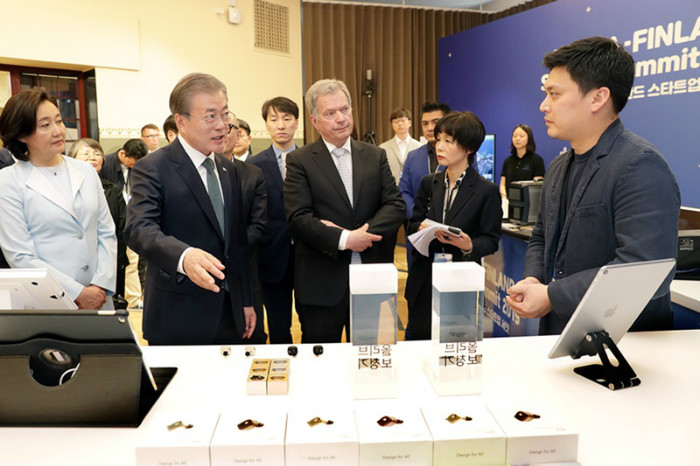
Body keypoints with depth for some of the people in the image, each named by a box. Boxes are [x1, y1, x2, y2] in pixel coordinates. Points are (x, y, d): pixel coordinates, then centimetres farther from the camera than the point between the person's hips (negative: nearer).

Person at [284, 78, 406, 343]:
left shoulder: (375, 156, 8)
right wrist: (344, 239, -20)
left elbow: (396, 206, 0)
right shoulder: (299, 161, -1)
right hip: (322, 282, -3)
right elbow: (298, 218, -11)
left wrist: (361, 234, -15)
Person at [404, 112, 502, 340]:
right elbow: (411, 226, 10)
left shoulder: (486, 191, -4)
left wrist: (469, 245, -24)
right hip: (424, 281, 4)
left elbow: (491, 240, -4)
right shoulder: (428, 183, 8)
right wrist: (422, 228, -13)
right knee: (417, 337, 10)